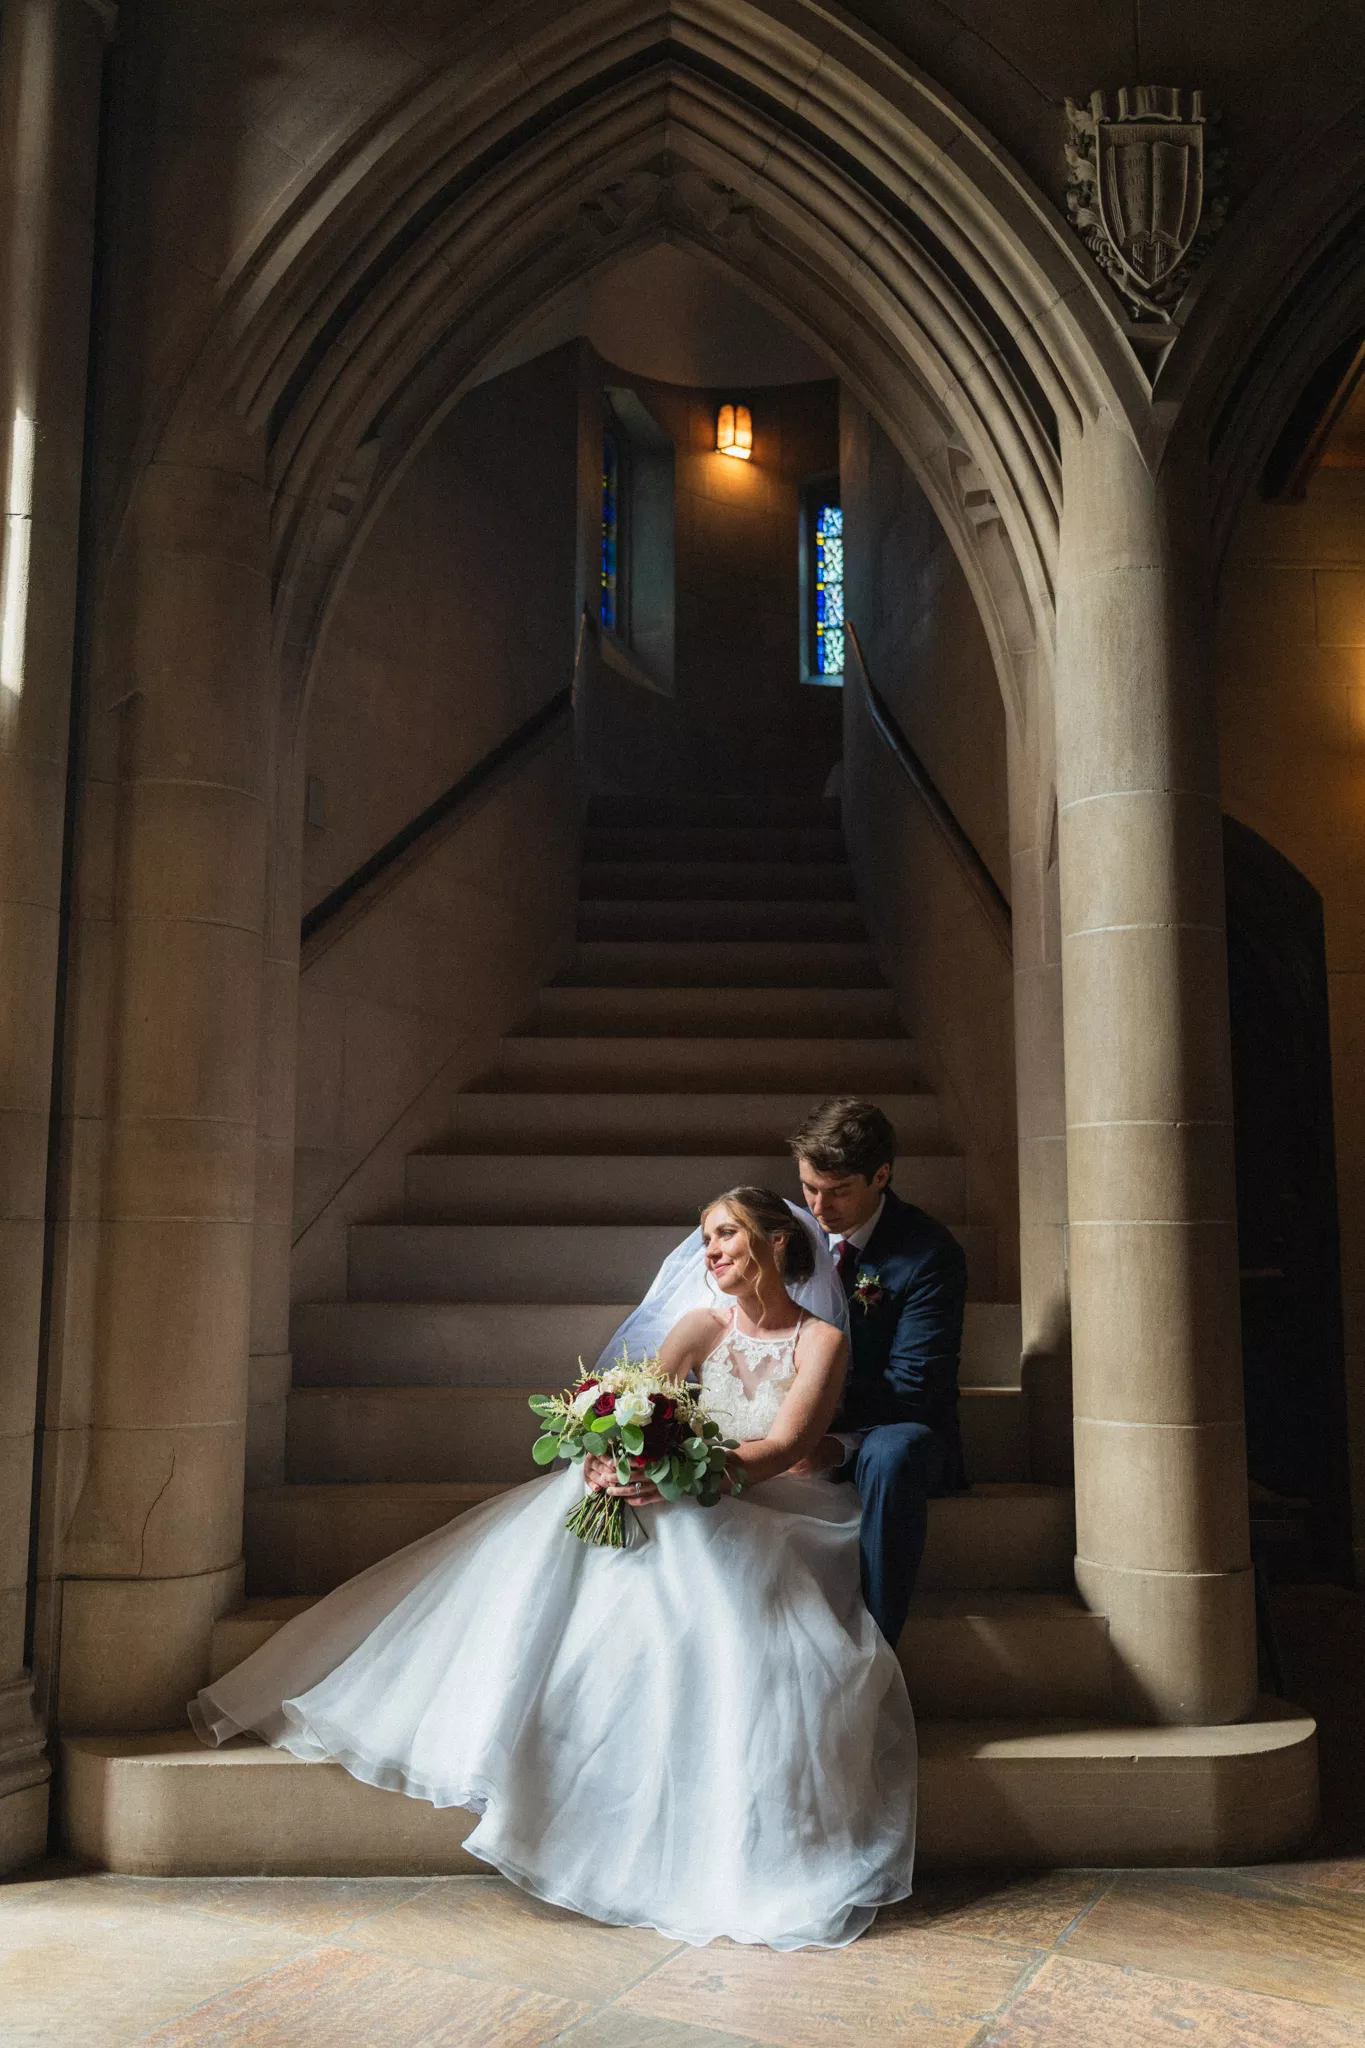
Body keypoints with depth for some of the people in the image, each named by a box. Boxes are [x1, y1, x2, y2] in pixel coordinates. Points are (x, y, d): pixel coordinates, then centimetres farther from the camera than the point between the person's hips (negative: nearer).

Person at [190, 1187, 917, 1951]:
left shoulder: (821, 1339, -1)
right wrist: (611, 1456, -34)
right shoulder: (701, 1324, 9)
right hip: (696, 1513, 2)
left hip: (780, 1522, -2)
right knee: (569, 1525, -23)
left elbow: (785, 1445, -17)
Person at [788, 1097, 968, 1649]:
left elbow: (909, 1386, -17)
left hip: (896, 1431, -4)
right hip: (807, 1430, 4)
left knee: (892, 1454, -39)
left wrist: (839, 1443, -33)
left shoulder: (931, 1253, -14)